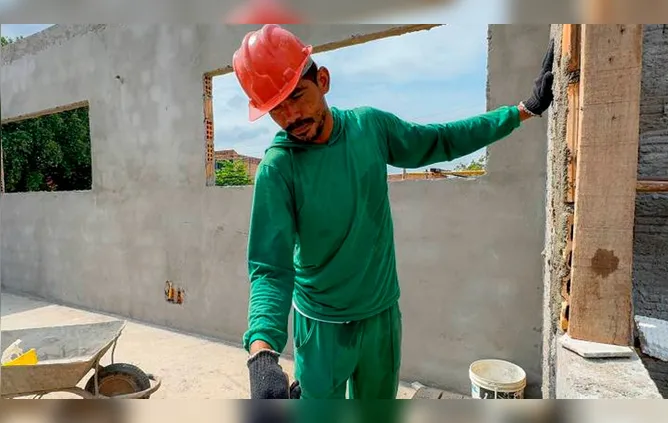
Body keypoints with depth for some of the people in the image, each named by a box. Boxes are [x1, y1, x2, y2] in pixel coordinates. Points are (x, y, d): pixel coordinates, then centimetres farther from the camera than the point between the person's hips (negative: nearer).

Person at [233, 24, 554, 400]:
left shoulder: (370, 125, -8)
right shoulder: (277, 170, -21)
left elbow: (442, 141, 5)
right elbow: (270, 267, -24)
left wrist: (526, 109, 4)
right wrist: (262, 352, -41)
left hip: (383, 313, 4)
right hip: (323, 325, -4)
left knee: (378, 398, 24)